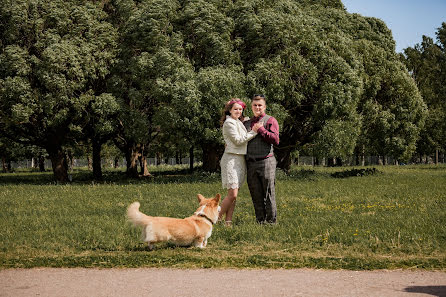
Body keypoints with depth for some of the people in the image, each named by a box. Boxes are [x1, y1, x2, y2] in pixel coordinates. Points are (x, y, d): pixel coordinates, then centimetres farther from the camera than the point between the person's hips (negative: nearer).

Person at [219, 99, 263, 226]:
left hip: (240, 160, 9)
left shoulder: (239, 123, 20)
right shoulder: (229, 123, -8)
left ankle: (228, 221, 6)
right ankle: (216, 219, -4)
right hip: (232, 159, -9)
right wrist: (253, 132, -12)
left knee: (233, 194, 5)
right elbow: (238, 140, -13)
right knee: (232, 194, -13)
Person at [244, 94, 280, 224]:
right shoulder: (247, 123, 20)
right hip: (251, 163, 5)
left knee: (269, 194, -4)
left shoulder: (270, 121, 4)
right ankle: (260, 221, 13)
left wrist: (261, 129, -9)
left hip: (266, 161, -5)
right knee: (256, 196, 6)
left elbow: (275, 140, -8)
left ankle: (272, 221, 1)